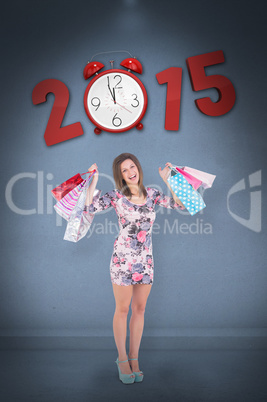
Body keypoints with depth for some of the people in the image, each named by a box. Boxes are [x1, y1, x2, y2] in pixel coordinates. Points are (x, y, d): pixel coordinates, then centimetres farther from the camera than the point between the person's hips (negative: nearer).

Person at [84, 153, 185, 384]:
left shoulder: (152, 194, 6)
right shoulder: (116, 196, -4)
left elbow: (180, 204, 0)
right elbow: (89, 208, -11)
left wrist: (167, 180, -4)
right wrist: (94, 181, -12)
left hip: (146, 261, 3)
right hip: (123, 259, -3)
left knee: (139, 309, 10)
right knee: (122, 310, 6)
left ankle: (134, 359, 24)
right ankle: (122, 359, 22)